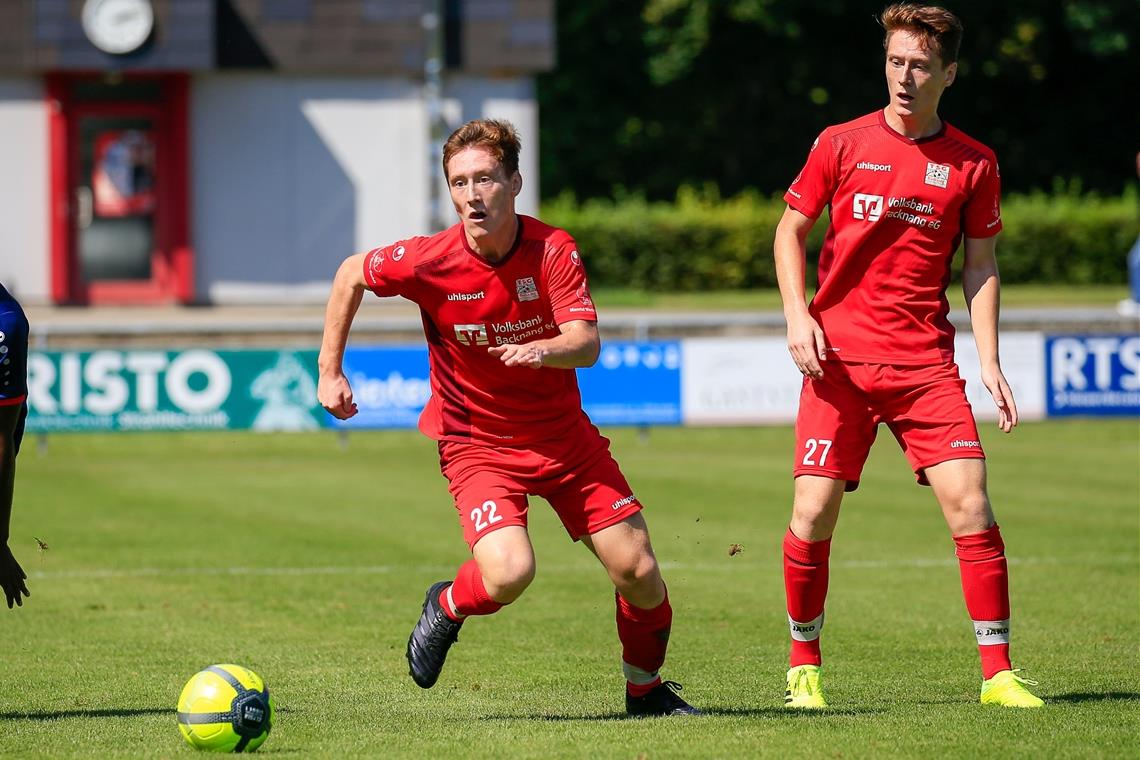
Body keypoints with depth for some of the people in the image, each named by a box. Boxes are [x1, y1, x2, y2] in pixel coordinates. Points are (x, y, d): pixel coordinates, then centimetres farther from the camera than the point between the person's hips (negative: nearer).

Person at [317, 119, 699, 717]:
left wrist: (542, 350, -45)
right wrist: (330, 371, 2)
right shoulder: (429, 262, -17)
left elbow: (586, 344, -23)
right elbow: (352, 274, 2)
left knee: (638, 572, -2)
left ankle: (646, 690, 26)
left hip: (565, 437, 2)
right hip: (477, 443, -2)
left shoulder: (553, 250, -14)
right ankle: (447, 606, 9)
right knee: (508, 573, -27)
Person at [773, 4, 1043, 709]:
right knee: (815, 510, -7)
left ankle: (998, 673, -3)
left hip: (926, 360, 1)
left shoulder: (974, 163, 5)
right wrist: (797, 314, -3)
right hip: (838, 357, -1)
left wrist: (989, 361, 2)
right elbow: (790, 232, 11)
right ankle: (804, 667, 12)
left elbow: (981, 264, 11)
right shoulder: (840, 145, 2)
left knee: (968, 502, -11)